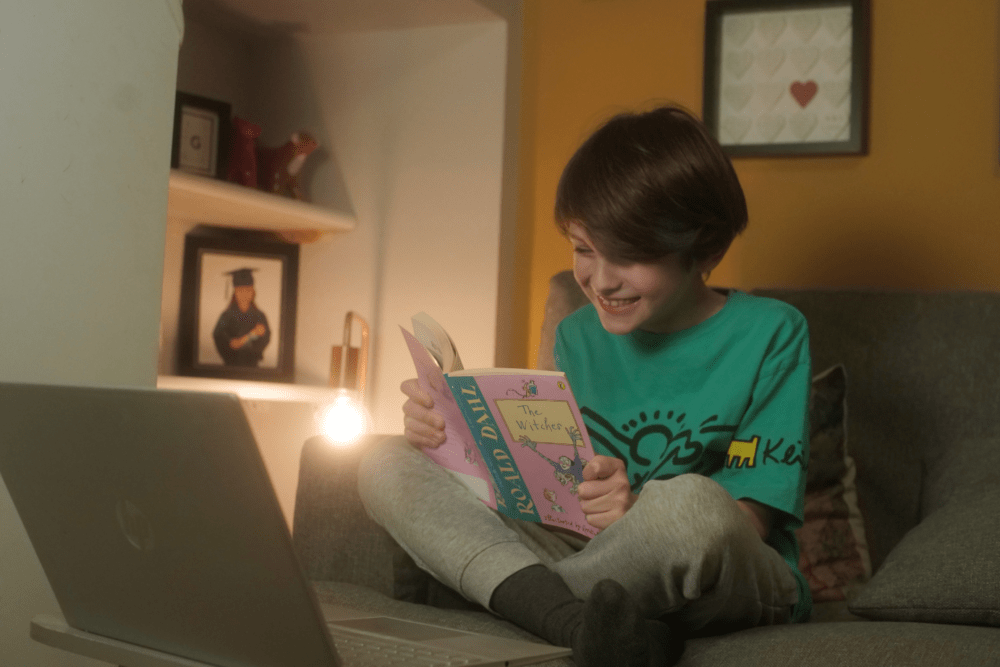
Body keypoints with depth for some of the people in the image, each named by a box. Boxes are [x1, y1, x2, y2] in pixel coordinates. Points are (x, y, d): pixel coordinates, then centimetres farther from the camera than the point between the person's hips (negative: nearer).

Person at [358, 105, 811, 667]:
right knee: (388, 467, -9)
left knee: (692, 503, -42)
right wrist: (457, 430, -8)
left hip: (737, 583, -4)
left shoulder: (771, 335, -3)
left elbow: (749, 520, -10)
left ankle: (519, 601, -15)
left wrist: (645, 513, -30)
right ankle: (577, 622, -32)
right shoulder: (578, 337, 12)